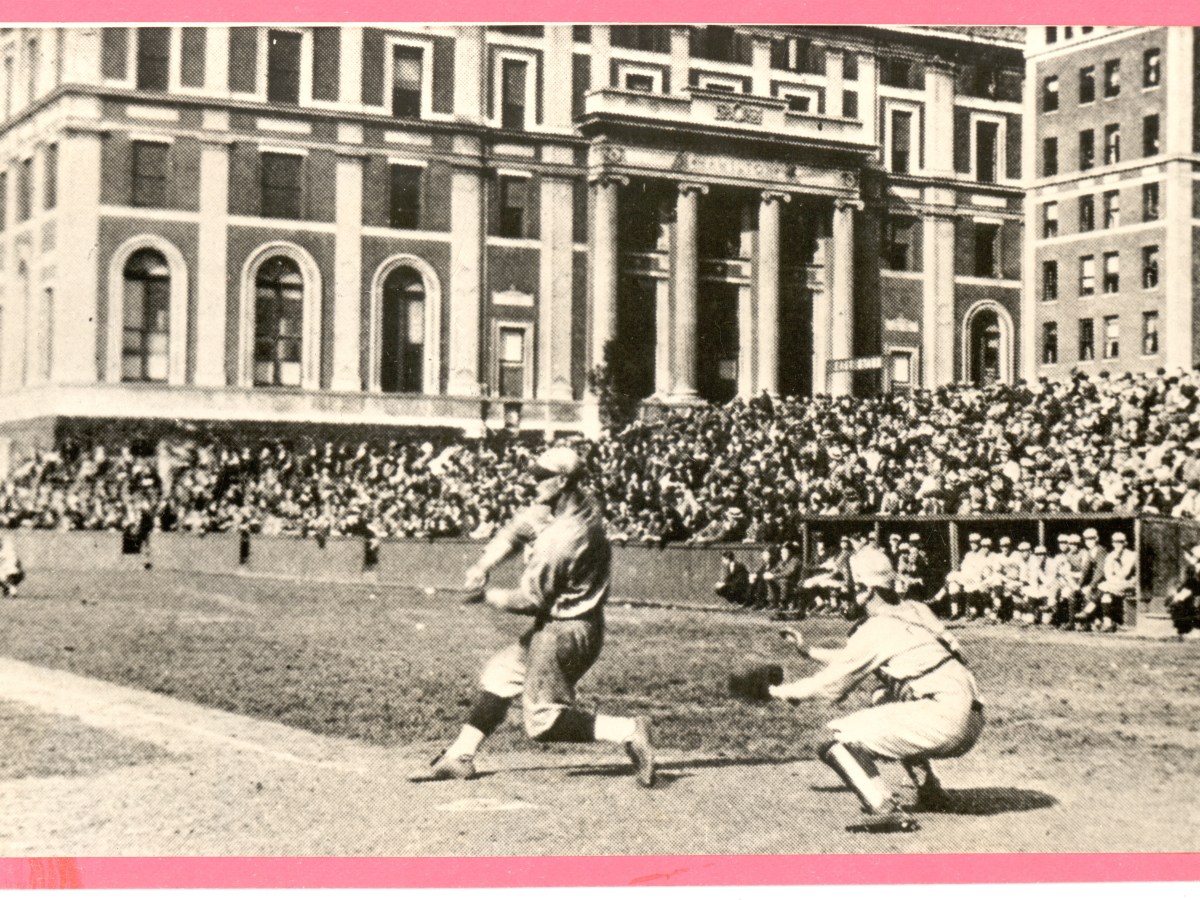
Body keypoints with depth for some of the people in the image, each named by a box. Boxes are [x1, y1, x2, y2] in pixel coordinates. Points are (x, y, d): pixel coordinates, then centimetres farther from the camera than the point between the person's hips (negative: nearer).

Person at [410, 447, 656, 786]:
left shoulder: (559, 537, -25)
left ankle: (627, 730, -9)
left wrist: (495, 597, -2)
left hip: (563, 633, -10)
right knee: (500, 675, 18)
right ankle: (459, 757, 24)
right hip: (571, 626, 10)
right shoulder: (585, 511, 2)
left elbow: (531, 600, -19)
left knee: (544, 722, -2)